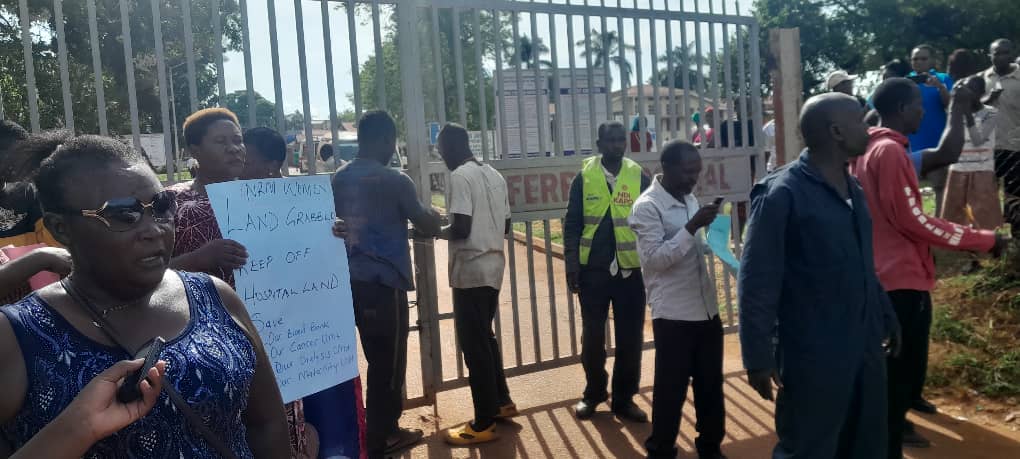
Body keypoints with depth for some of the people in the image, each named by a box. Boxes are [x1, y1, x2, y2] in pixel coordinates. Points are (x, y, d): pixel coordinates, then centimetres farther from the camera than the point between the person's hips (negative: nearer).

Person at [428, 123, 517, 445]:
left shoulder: (460, 177, -13)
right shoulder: (495, 176, 12)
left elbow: (461, 229, -21)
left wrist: (438, 232, -3)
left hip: (470, 270, -8)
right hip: (493, 266, 9)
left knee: (473, 345, 0)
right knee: (485, 338, 22)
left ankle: (484, 424, 8)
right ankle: (502, 402, 32)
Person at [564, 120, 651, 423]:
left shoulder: (640, 177, 2)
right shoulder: (584, 177, 0)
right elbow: (572, 224, 0)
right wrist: (571, 265, -6)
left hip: (631, 269, 1)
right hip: (592, 269, 0)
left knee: (630, 338, 7)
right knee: (592, 336, 10)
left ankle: (624, 398, 23)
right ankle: (593, 394, 28)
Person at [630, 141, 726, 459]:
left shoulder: (690, 198, 11)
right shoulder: (647, 206, -12)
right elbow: (655, 258, -20)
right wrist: (692, 227, -24)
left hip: (707, 308, 7)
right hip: (674, 314, -7)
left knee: (711, 385, 16)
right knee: (671, 389, 4)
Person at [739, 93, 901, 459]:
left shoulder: (852, 188, 9)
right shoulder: (782, 194, -17)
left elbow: (864, 268, 16)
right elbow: (757, 281, -18)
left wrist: (886, 317, 18)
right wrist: (758, 357, -18)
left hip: (865, 349, 8)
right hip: (813, 358, -8)